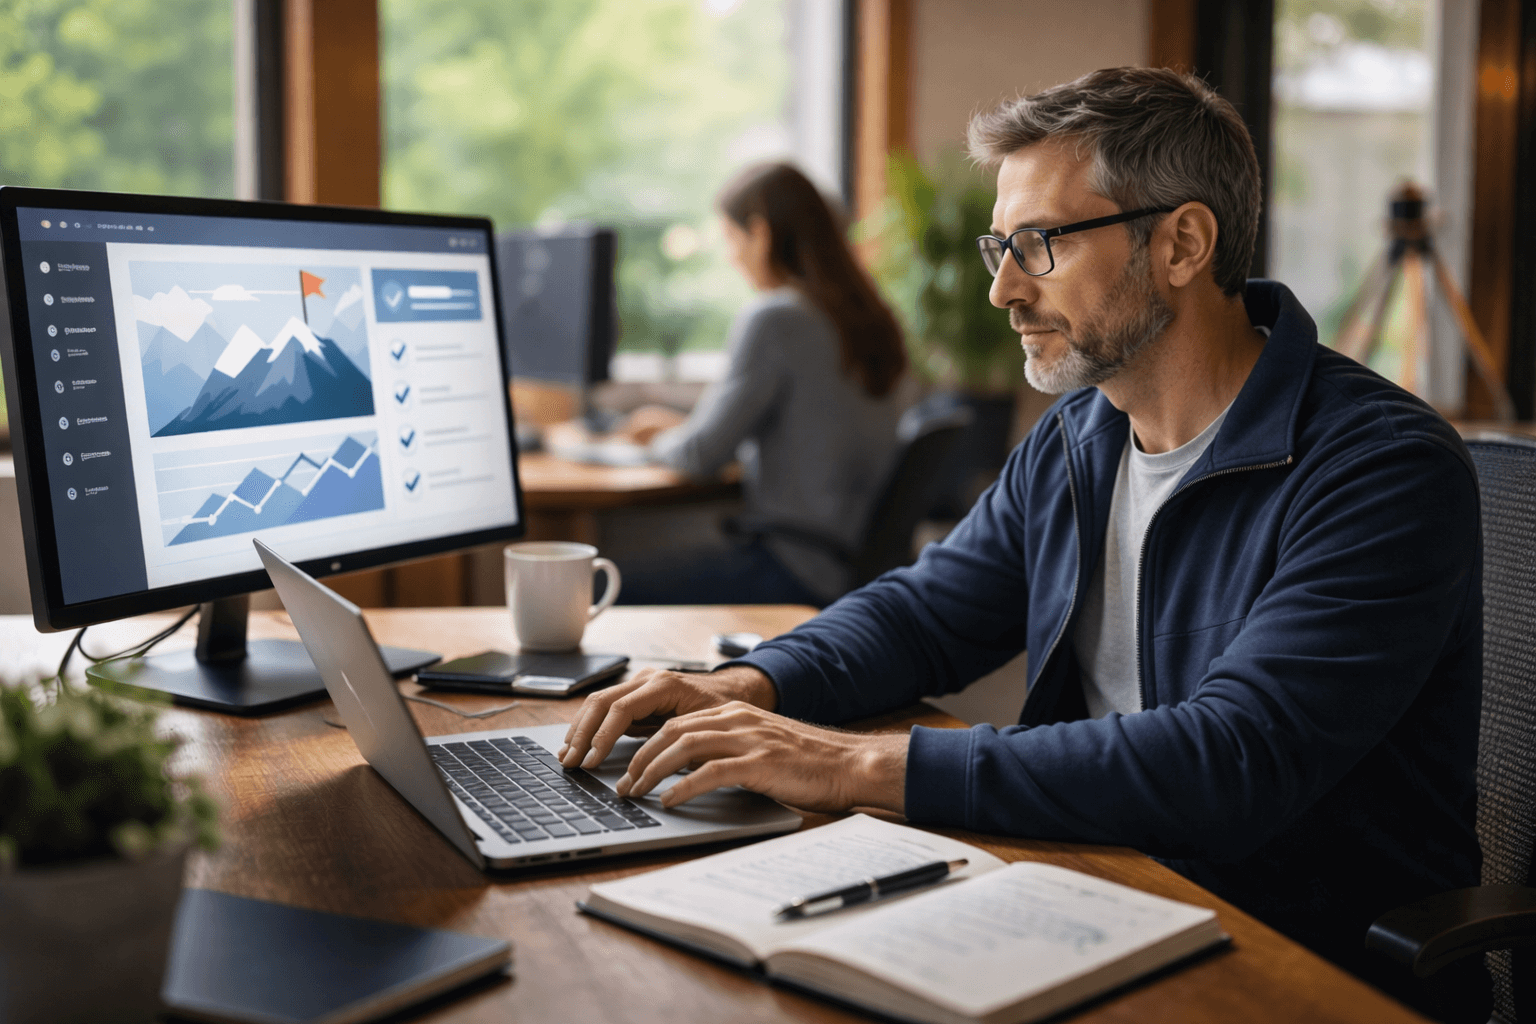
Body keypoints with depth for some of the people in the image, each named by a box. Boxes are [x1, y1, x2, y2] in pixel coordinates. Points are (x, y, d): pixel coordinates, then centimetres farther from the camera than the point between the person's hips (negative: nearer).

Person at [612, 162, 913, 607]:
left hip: (799, 567, -9)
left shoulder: (773, 320, -15)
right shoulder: (869, 315, 11)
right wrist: (684, 427, 26)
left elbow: (704, 456, -11)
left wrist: (660, 440, 12)